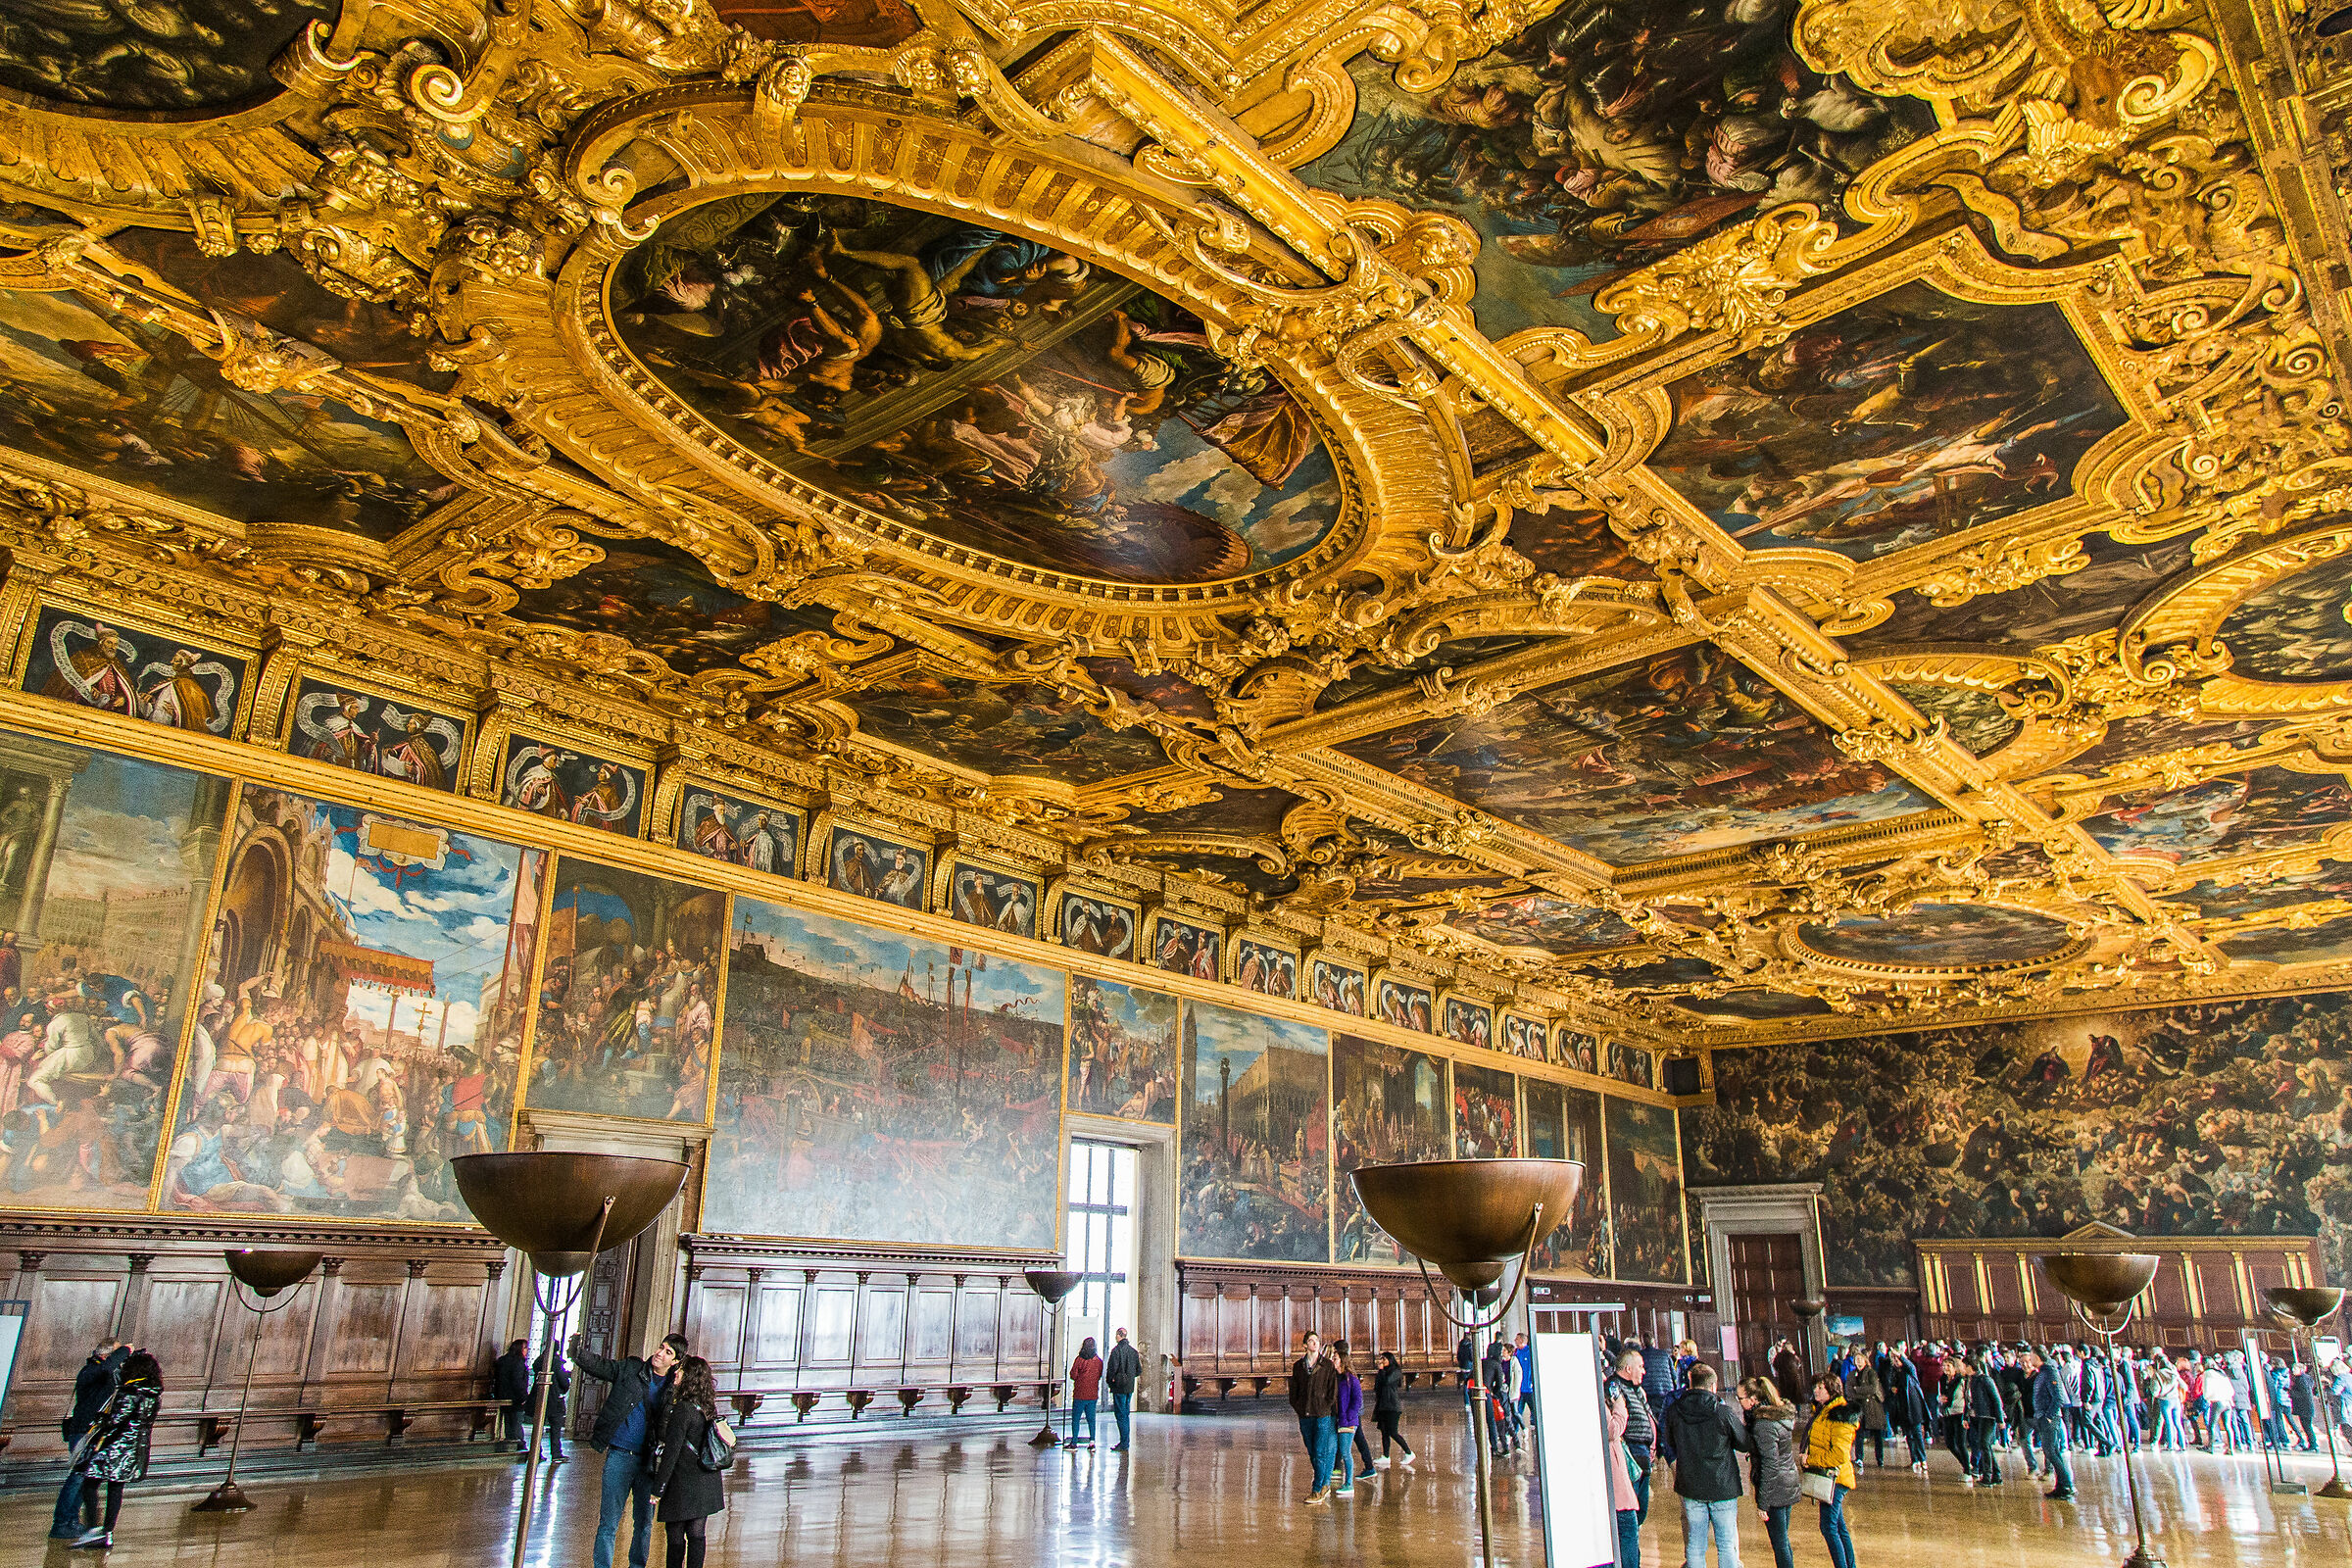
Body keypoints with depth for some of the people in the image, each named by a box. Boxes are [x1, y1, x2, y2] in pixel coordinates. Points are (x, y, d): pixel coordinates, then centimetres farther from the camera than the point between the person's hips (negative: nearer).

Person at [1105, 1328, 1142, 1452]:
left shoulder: (1117, 1350, -12)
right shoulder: (1133, 1351, 10)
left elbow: (1112, 1367, -18)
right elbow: (1139, 1371, 14)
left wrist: (1109, 1380, -2)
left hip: (1119, 1387, -7)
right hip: (1130, 1387, 7)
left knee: (1120, 1415, -4)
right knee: (1126, 1414, 14)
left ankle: (1124, 1444, -6)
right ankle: (1125, 1442, 17)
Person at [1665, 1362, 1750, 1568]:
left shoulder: (1674, 1412, -5)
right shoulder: (1724, 1413, -15)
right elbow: (1746, 1445, -2)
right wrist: (1745, 1426, 17)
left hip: (1690, 1487, 2)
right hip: (1723, 1487, -2)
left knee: (1695, 1545, 10)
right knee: (1726, 1544, 8)